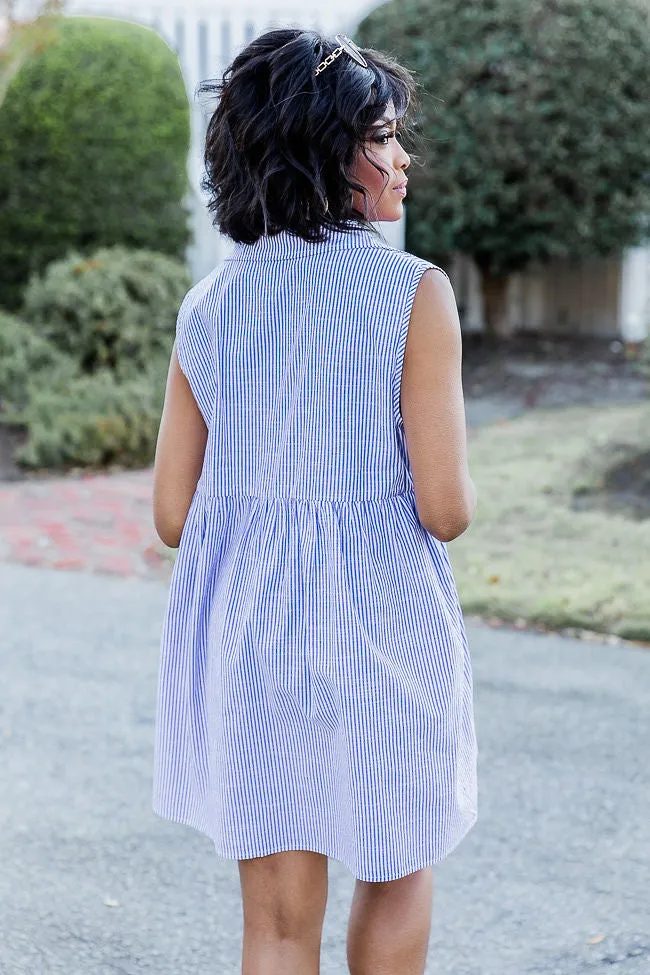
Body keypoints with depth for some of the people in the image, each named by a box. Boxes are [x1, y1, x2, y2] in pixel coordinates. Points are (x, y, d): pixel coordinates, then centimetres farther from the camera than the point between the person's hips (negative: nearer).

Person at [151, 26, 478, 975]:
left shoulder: (207, 306, 2)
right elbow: (444, 508, -15)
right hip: (380, 628, -4)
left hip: (239, 626, 4)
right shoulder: (414, 292, -13)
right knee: (398, 870, 23)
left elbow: (173, 514, 4)